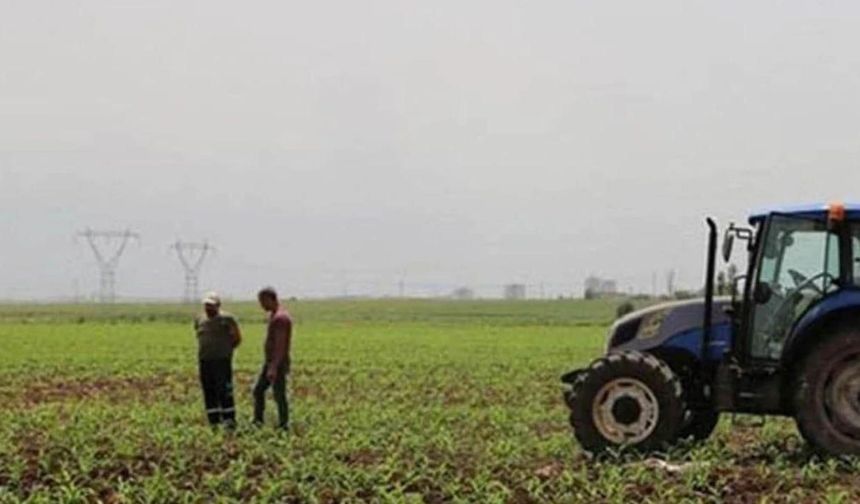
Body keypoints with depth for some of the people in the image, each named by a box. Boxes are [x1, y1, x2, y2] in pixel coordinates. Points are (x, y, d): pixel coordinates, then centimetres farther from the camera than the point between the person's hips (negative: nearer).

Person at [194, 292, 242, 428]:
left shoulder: (227, 319, -4)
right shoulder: (199, 320, 12)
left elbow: (237, 338, 4)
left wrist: (226, 349, 4)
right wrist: (206, 351, 14)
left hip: (222, 360, -5)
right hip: (204, 361, 5)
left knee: (223, 390, -9)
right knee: (209, 391, 5)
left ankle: (229, 419, -3)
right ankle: (214, 421, 10)